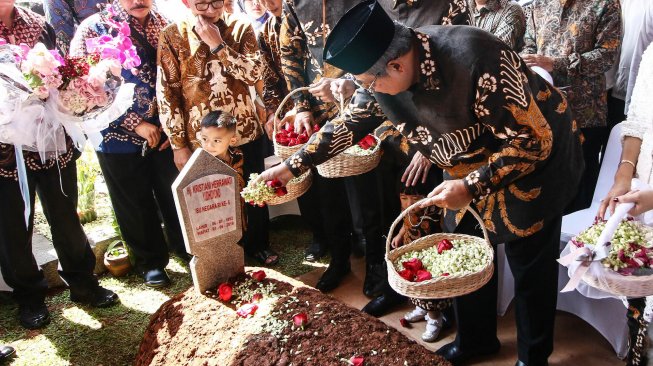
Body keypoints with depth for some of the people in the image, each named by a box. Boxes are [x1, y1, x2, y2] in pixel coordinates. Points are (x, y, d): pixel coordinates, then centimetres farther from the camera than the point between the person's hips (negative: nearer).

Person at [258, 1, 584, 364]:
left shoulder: (477, 59, -36)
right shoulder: (383, 73, -16)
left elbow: (534, 140, -29)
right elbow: (347, 124, -2)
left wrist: (471, 186, -32)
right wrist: (291, 166, -2)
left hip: (537, 160, -6)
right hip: (474, 167, 6)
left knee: (530, 266, 5)